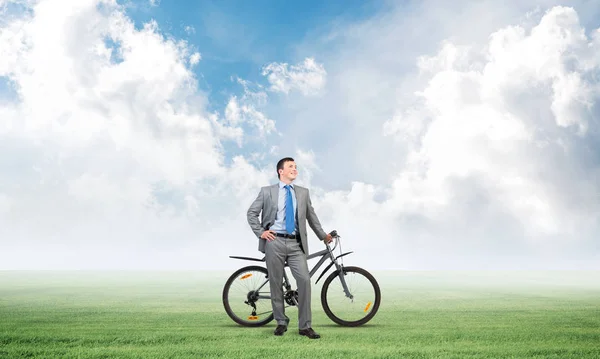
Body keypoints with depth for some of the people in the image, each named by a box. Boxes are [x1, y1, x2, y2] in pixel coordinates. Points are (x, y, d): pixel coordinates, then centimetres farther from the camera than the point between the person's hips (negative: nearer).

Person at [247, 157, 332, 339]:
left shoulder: (303, 192, 13)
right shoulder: (267, 191, 6)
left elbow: (311, 215, 21)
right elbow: (251, 212, 8)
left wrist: (322, 235, 26)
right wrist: (260, 232, -1)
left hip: (296, 243, 2)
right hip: (275, 242, -1)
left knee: (304, 280, -11)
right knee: (276, 283, 4)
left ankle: (305, 326, -1)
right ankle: (281, 322, 20)